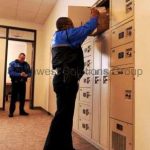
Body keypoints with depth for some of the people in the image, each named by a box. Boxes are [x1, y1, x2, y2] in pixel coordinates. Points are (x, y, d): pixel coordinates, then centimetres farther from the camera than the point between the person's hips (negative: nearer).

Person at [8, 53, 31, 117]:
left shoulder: (26, 64, 10)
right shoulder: (12, 63, -3)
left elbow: (30, 72, 8)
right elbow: (10, 72, -14)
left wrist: (27, 75, -15)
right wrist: (20, 74, -24)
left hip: (23, 83, 4)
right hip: (15, 83, -4)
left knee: (22, 98, 10)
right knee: (14, 98, 0)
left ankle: (22, 111, 22)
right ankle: (11, 112, 10)